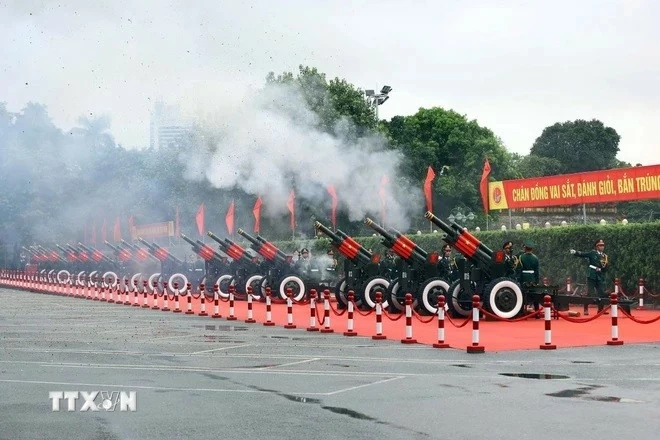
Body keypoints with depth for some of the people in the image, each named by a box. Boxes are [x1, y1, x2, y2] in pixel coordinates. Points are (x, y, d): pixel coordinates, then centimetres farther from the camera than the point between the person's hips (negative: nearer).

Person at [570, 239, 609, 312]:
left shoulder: (605, 256, 12)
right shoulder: (592, 253, 1)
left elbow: (607, 268, 8)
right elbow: (582, 254, -12)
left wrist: (601, 269, -13)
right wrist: (575, 252, -30)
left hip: (600, 278, 4)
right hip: (591, 276, -4)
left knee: (602, 294, 4)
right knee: (589, 293, -3)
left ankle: (601, 309, 14)